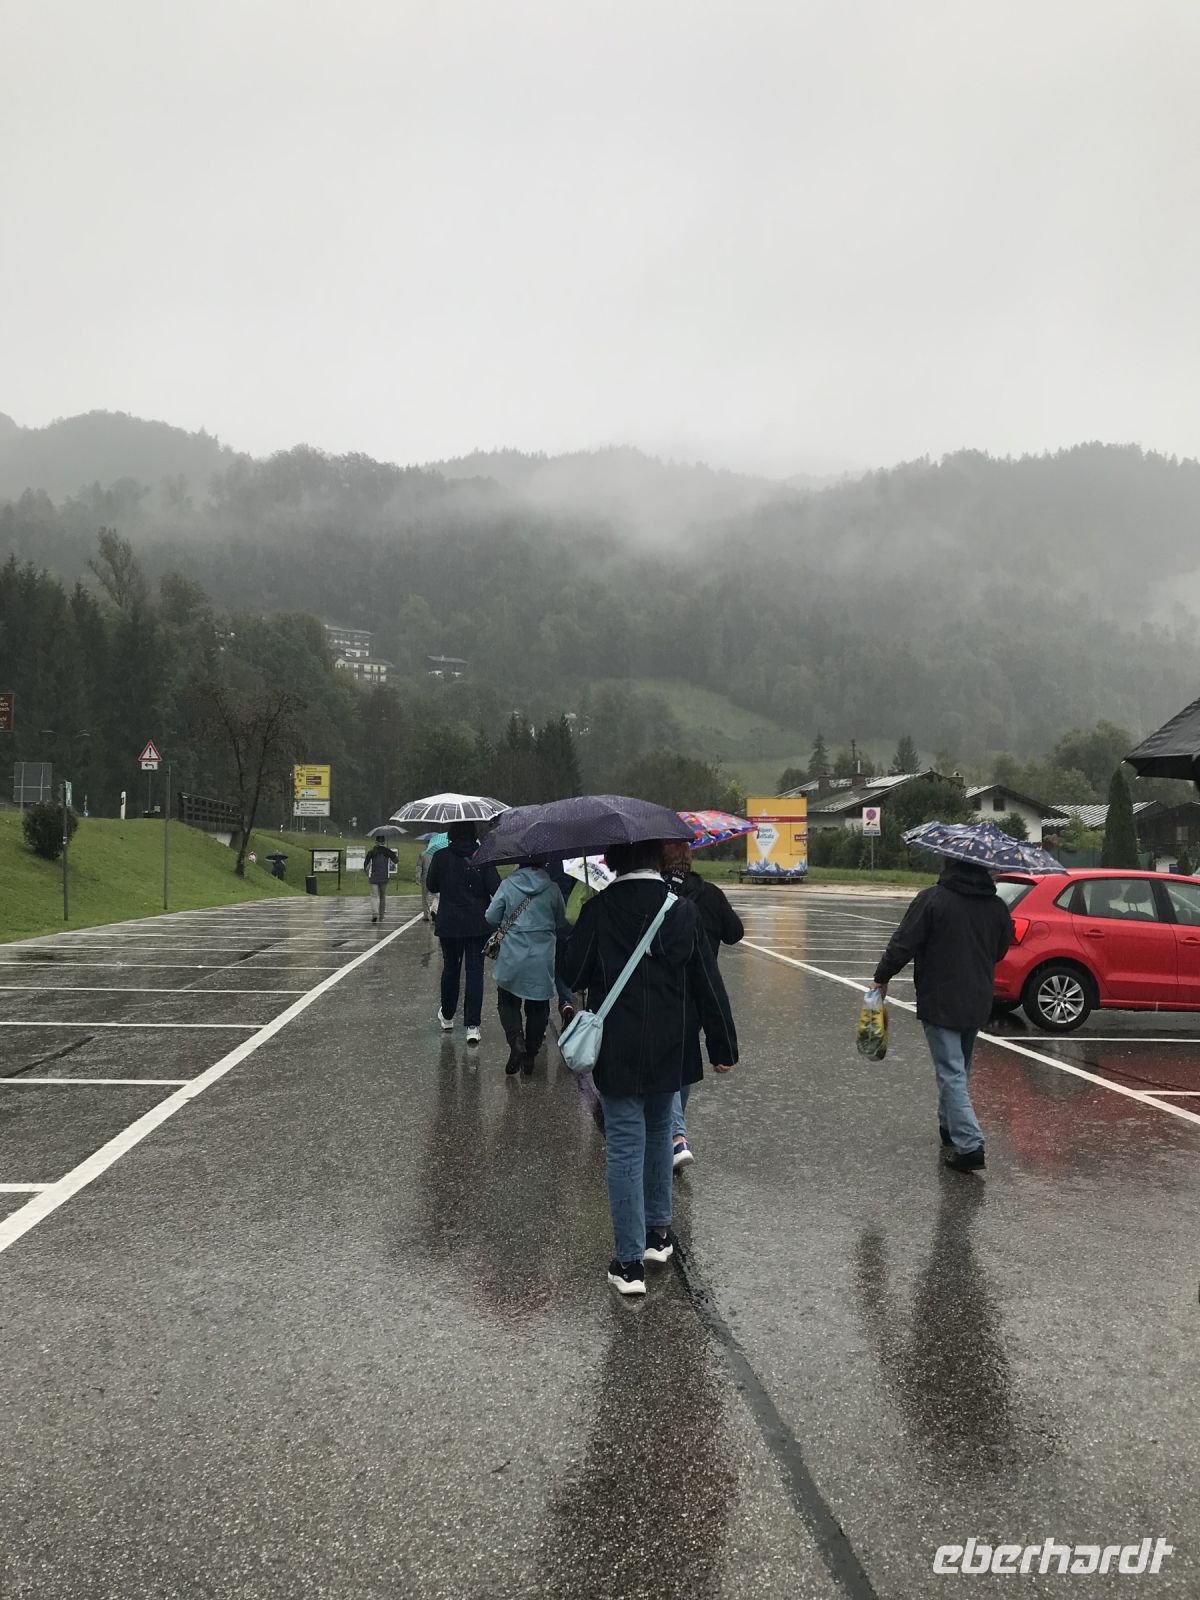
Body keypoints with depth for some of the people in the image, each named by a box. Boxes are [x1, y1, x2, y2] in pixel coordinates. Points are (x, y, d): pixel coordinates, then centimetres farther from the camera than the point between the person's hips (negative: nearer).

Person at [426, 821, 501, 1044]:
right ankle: (472, 1025, -4)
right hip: (478, 925, -1)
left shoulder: (441, 857, -5)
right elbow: (495, 888, -11)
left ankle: (447, 1017, 35)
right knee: (475, 971, 2)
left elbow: (432, 886, 6)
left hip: (449, 925, 1)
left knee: (450, 969, 18)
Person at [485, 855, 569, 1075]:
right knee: (538, 1007, 12)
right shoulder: (552, 888, -4)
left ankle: (516, 1042, -10)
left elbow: (491, 917, -2)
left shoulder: (508, 885, -6)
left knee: (508, 1003, 12)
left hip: (512, 957, -1)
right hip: (543, 959, 1)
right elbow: (562, 923, 4)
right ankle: (530, 1055, 14)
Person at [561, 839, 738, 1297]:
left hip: (618, 1053, -3)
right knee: (657, 1135, 23)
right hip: (668, 1051, 3)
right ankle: (657, 1232, 34)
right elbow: (708, 985, 0)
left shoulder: (597, 912, -11)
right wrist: (723, 1047, 8)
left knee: (625, 1148, 1)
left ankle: (630, 1262, 3)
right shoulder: (683, 912, -4)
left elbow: (572, 977, -6)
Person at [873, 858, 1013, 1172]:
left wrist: (882, 978, -1)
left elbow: (903, 944, -15)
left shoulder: (932, 900, -15)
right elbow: (1001, 949, 15)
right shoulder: (997, 906, 3)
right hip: (978, 1004, 6)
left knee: (951, 1073, -5)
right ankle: (950, 1127, 36)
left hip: (940, 1002, -6)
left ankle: (969, 1145, -12)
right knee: (959, 1069, 22)